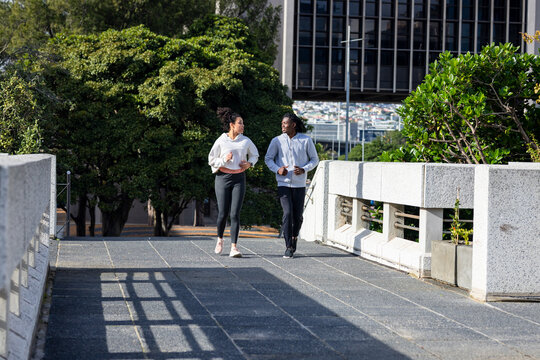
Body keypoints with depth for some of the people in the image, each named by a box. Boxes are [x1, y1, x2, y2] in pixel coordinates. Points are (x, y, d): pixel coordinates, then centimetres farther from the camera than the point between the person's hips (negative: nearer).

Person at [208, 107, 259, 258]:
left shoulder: (246, 141, 5)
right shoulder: (221, 141, -2)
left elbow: (255, 155, 21)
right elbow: (211, 160, 4)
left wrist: (249, 163, 1)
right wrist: (224, 160, -13)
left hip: (239, 178, 1)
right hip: (223, 177, -1)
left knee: (235, 214, -8)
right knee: (223, 213, 2)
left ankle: (234, 247, -8)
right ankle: (220, 238, 31)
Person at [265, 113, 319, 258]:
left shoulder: (306, 140, 0)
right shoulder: (277, 141, 1)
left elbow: (314, 159, 7)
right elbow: (268, 158, 8)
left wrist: (304, 169, -11)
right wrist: (277, 169, -11)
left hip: (299, 183, 1)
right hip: (283, 183, -1)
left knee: (298, 215, 4)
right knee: (287, 213, -13)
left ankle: (294, 236, 35)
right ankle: (289, 247, -7)